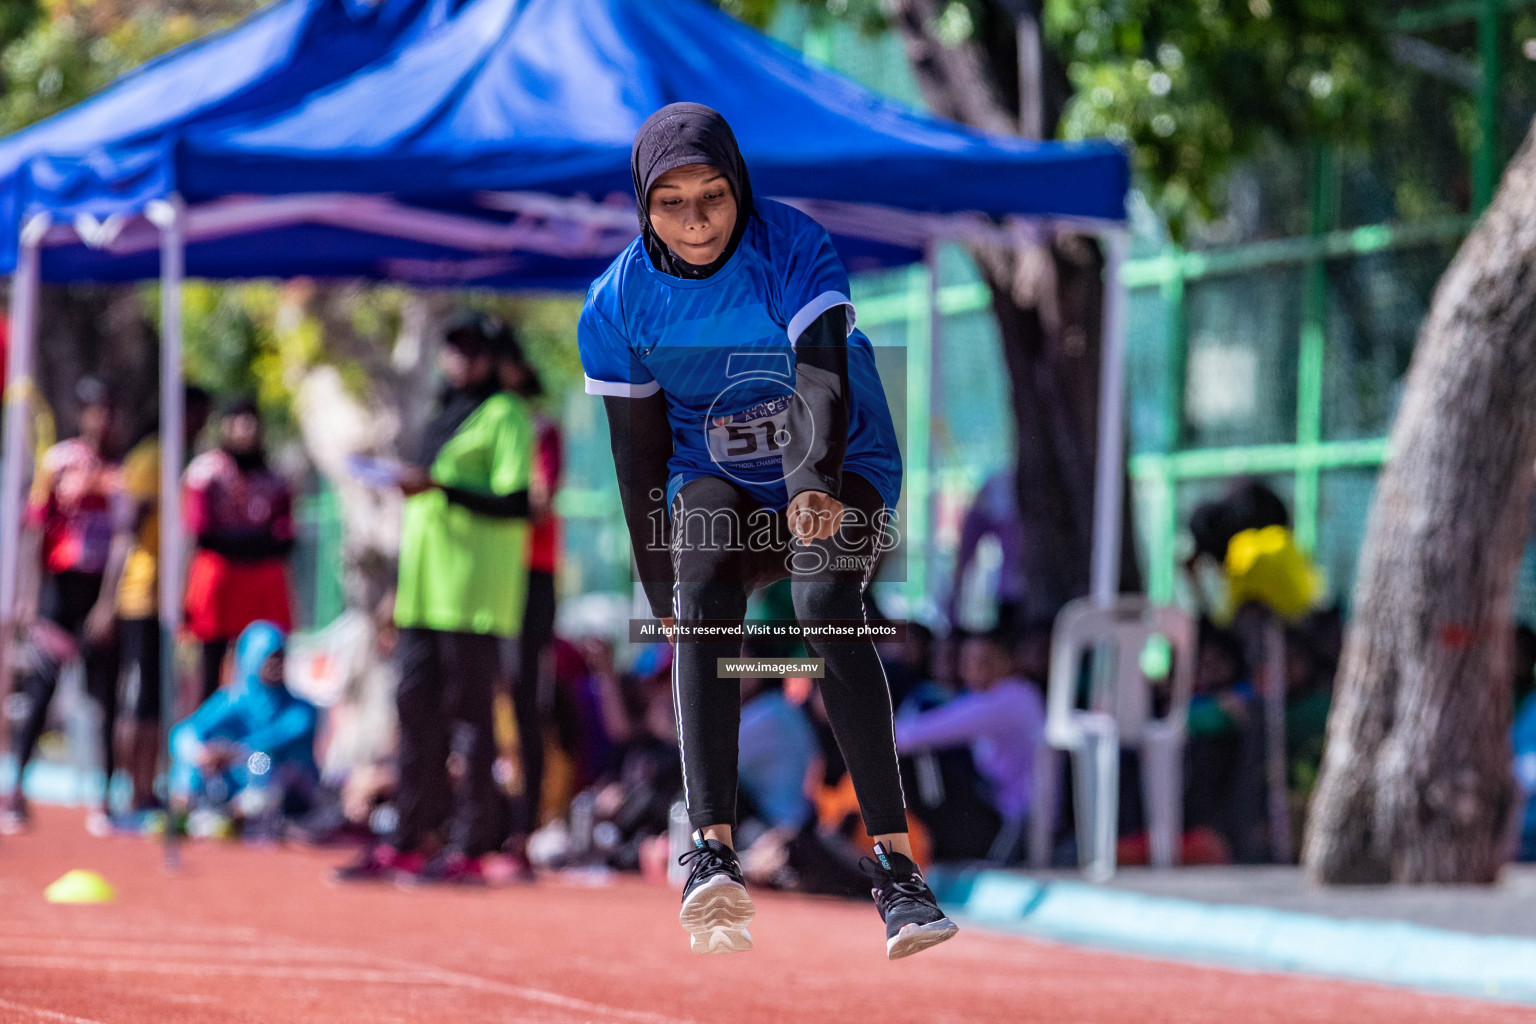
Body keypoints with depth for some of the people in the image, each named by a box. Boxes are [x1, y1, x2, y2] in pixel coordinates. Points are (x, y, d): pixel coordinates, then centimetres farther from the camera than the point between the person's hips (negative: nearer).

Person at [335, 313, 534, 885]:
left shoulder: (506, 415, -3)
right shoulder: (442, 418, 22)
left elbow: (516, 502, -14)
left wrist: (440, 487, -22)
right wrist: (401, 588, 23)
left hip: (474, 597, -8)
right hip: (423, 598, 8)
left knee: (471, 717, -7)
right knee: (416, 714, 7)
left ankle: (469, 849, -6)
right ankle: (409, 843, 10)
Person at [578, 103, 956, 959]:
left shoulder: (795, 249, -18)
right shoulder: (619, 303, -9)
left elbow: (822, 382, -32)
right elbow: (638, 453, -2)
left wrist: (814, 484, -52)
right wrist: (663, 596, -6)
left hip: (839, 472, -2)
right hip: (717, 485, 2)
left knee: (827, 599, -31)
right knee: (702, 592, -30)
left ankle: (896, 859, -35)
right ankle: (714, 855, -43)